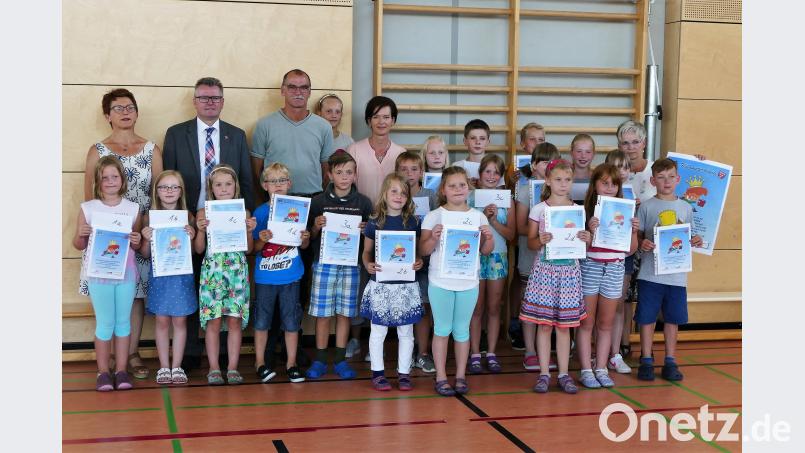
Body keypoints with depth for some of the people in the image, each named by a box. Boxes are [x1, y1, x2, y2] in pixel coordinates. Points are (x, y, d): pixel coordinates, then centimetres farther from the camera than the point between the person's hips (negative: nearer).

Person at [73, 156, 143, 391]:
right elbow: (78, 245, 6)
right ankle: (103, 372, 12)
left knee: (123, 321, 7)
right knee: (105, 323, 2)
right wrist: (80, 234, -15)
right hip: (99, 273, -2)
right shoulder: (87, 209, 0)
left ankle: (121, 370, 15)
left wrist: (136, 241, -11)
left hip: (126, 273, 2)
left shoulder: (133, 209, 4)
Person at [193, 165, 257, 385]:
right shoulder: (204, 214, 3)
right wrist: (200, 230, -13)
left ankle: (233, 367, 9)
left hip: (237, 272, 1)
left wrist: (249, 230, -9)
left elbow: (249, 249, 7)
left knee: (235, 321, 2)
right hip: (212, 272, -1)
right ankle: (214, 368, 9)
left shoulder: (244, 213, 6)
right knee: (213, 321, 0)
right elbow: (199, 249, 2)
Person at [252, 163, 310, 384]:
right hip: (265, 276, -1)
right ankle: (260, 362, 19)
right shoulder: (260, 212, -2)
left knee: (291, 320, 6)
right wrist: (262, 240, -21)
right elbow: (255, 248, -1)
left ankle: (291, 363, 17)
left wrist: (306, 239, -14)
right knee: (262, 320, 6)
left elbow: (304, 245, 7)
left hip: (290, 276, 1)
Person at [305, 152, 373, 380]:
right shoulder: (318, 202, 1)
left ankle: (340, 360, 17)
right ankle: (319, 361, 13)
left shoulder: (363, 203, 4)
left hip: (351, 264, 1)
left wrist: (365, 230, -10)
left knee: (344, 313, 7)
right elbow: (310, 237, 6)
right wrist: (316, 227, -14)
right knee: (322, 313, 2)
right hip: (324, 262, -1)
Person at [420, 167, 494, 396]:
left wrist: (488, 237, -12)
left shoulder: (478, 217, 4)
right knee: (442, 329, 5)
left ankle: (460, 376, 19)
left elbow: (486, 251, 7)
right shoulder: (434, 216, -3)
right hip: (440, 282, -2)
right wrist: (433, 237, -24)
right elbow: (423, 250, -6)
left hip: (468, 283, 2)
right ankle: (441, 378, 13)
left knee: (462, 330, 10)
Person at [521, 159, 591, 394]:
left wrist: (586, 239, -10)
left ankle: (564, 374, 13)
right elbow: (531, 244, 4)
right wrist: (541, 240, -17)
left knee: (564, 325, 4)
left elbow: (580, 242, 12)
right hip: (544, 268, -1)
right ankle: (544, 374, 9)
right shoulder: (538, 209, 1)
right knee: (543, 324, 0)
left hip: (569, 268, 2)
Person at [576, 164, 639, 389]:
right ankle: (586, 370, 10)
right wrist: (590, 231, -23)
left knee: (605, 324, 10)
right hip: (589, 266, -3)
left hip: (615, 269, 3)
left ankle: (601, 369, 17)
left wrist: (634, 231, -8)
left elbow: (631, 249, 9)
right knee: (586, 323, 4)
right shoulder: (585, 210, -4)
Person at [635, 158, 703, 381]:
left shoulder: (685, 207, 8)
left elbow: (689, 237, 14)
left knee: (673, 318, 10)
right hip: (650, 273, -2)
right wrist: (642, 244, -19)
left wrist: (695, 241, -6)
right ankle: (646, 360, 16)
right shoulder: (646, 206, -1)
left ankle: (670, 361, 21)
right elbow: (638, 235, 2)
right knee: (647, 318, 4)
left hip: (677, 275, 3)